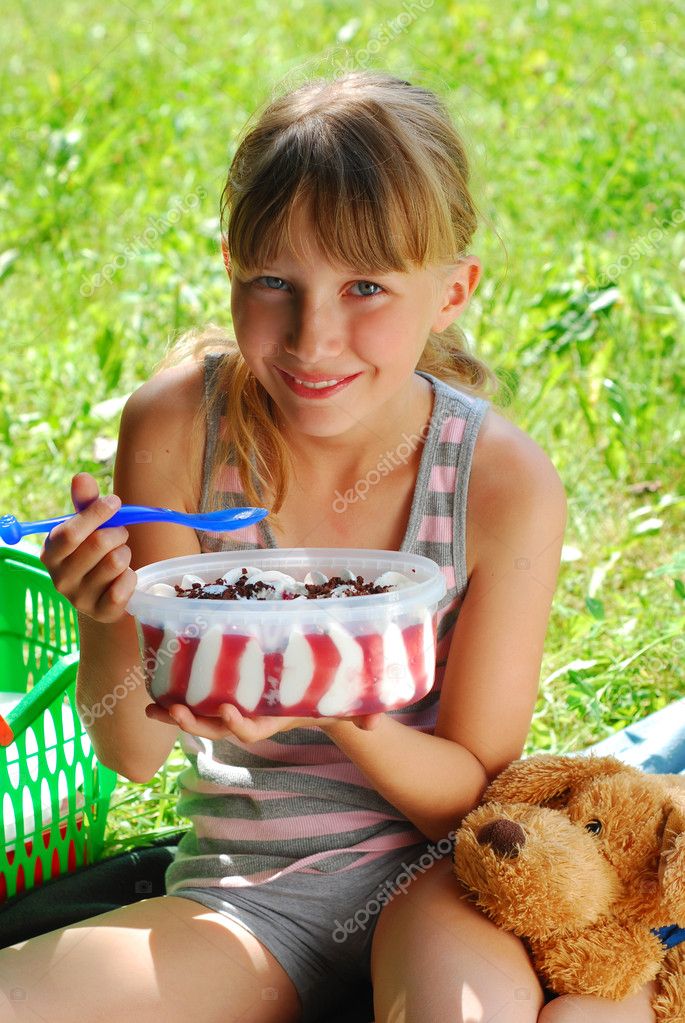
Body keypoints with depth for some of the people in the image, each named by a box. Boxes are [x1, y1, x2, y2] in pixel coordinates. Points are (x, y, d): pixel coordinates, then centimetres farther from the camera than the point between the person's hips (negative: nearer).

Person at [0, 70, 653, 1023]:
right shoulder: (176, 430, -12)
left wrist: (342, 711, -29)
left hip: (431, 867, -2)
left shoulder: (505, 482, -15)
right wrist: (111, 620, -26)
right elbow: (134, 754, -4)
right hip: (248, 894, 3)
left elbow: (477, 790, -8)